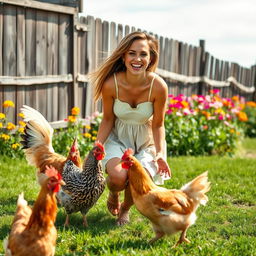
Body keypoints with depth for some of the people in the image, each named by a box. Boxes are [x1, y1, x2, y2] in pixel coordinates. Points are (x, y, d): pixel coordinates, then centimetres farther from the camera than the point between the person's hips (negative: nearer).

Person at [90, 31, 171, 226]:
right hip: (118, 137, 0)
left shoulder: (158, 86, -23)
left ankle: (125, 209, 18)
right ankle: (113, 194, 16)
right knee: (118, 177, -27)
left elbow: (158, 125, -9)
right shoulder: (111, 84, -22)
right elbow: (107, 120, -6)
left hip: (146, 140, 1)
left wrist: (160, 153, -23)